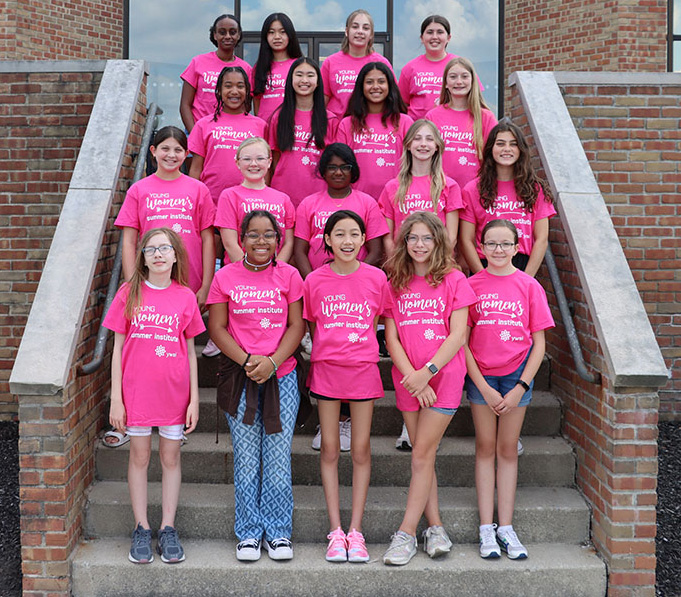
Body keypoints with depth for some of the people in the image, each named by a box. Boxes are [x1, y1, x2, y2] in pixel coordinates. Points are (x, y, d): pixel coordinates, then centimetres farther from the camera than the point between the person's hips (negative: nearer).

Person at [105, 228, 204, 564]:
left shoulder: (185, 297, 0)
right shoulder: (129, 294, -1)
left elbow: (190, 351, 5)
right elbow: (118, 348, 1)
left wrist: (194, 398, 2)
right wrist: (115, 398, -3)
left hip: (174, 391, 1)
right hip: (137, 391, 0)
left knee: (171, 457, 8)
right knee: (140, 457, 8)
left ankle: (168, 530, 20)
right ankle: (141, 530, 20)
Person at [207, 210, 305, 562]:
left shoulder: (288, 276, 4)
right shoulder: (225, 277, 3)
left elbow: (297, 326, 1)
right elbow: (217, 328, 1)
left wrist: (272, 362, -12)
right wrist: (247, 360, -11)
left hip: (281, 376, 0)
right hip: (239, 378, 0)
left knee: (278, 457, 3)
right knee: (246, 459, 5)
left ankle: (278, 531, 16)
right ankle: (249, 532, 17)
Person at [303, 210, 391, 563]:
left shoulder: (376, 278, -1)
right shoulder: (315, 281, -1)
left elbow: (375, 325, 10)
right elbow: (312, 327, 10)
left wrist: (357, 349, 5)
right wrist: (327, 353, 4)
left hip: (363, 369, 0)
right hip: (326, 370, 0)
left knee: (361, 449, 3)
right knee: (330, 448, 4)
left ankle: (355, 530, 11)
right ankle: (335, 531, 11)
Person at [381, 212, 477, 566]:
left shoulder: (453, 280, 0)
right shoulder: (395, 283, 7)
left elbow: (458, 334, -6)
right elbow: (391, 337, 3)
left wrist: (427, 371, -14)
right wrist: (412, 376, -10)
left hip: (444, 375, -3)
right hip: (408, 378, 3)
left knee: (422, 454, -6)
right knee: (423, 455, 7)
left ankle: (407, 533, -1)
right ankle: (435, 528, 16)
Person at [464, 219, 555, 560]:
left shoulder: (529, 286, -1)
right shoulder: (472, 285, -2)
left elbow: (538, 343, 0)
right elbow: (462, 341, -2)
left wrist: (520, 388, -7)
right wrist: (484, 388, -8)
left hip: (517, 372, 0)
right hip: (480, 374, 0)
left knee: (508, 449, 6)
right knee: (485, 447, 4)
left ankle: (506, 528, 12)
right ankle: (486, 529, 9)